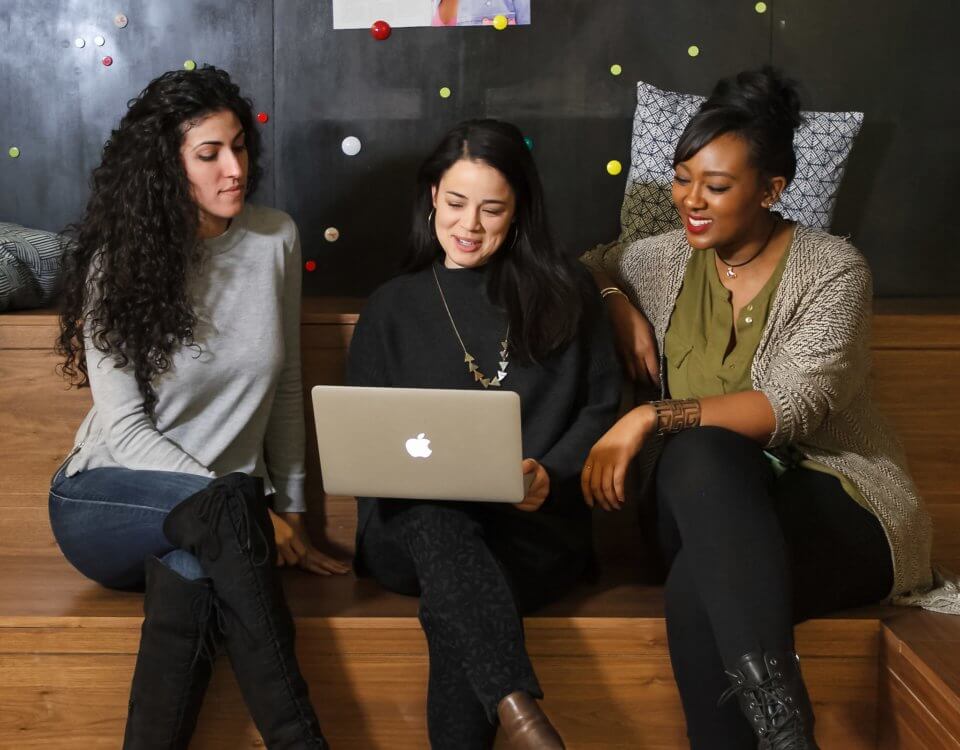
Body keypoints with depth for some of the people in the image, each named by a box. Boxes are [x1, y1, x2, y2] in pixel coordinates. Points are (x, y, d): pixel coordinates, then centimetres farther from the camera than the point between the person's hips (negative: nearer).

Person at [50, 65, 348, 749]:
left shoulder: (276, 240, 2)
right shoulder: (120, 260, -8)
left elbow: (285, 389, 10)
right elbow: (126, 428, -13)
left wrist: (290, 511, 9)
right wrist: (251, 512, -20)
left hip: (205, 529, 2)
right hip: (110, 501, -2)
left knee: (189, 573, -36)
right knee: (231, 501, -36)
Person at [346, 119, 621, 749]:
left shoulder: (563, 290, 12)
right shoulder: (392, 308, 16)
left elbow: (602, 407, 9)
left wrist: (552, 475, -11)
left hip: (535, 529, 0)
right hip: (412, 526, 1)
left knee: (454, 614, -36)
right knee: (436, 516, -39)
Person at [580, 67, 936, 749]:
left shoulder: (832, 269, -6)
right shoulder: (670, 260, 10)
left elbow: (792, 408, -19)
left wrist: (652, 418, -26)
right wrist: (620, 307, 6)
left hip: (835, 508, -4)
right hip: (713, 510, 4)